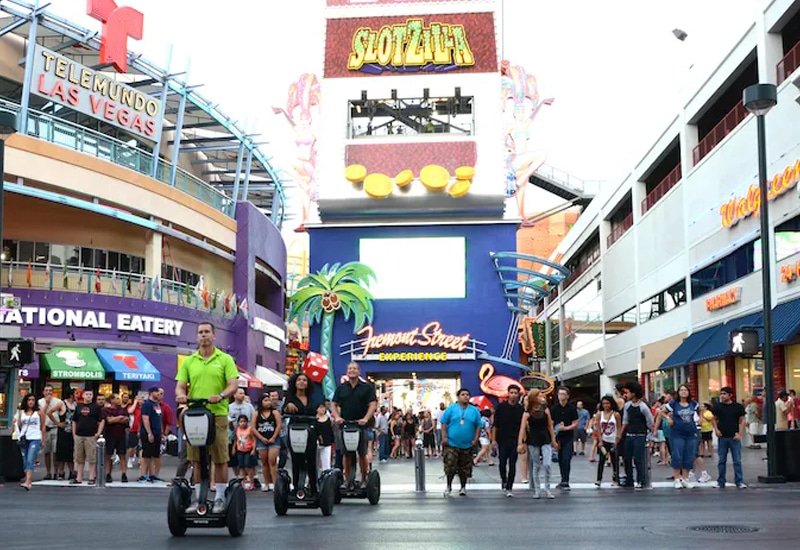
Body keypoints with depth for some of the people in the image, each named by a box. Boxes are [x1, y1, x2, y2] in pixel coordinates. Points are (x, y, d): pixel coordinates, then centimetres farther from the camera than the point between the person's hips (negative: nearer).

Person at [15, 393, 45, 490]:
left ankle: (27, 482, -25)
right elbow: (19, 426, 16)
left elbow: (43, 426, 5)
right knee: (25, 461, 5)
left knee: (30, 460, -15)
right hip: (24, 438, 4)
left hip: (35, 439, -4)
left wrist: (43, 440, 3)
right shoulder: (21, 412, 12)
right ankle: (28, 479, 14)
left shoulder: (39, 411, 3)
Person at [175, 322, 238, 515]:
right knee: (196, 460, 6)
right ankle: (197, 498, 13)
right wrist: (180, 395, -16)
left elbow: (233, 385, -4)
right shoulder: (189, 361, 13)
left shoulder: (225, 359, 4)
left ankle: (220, 498, 7)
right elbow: (180, 385, 8)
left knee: (220, 459, -1)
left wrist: (220, 396, -24)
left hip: (218, 414, -3)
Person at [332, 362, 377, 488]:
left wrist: (366, 418, -18)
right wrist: (337, 417, -8)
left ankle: (364, 480, 8)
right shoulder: (341, 388, 12)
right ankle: (347, 480, 9)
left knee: (362, 454, 0)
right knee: (346, 454, 4)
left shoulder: (367, 387, 4)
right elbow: (334, 404, 11)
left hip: (361, 425, -2)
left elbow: (373, 404, -3)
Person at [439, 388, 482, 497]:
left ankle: (463, 487, 24)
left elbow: (479, 426, 6)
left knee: (464, 468, 9)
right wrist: (444, 437, -8)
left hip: (467, 445, 2)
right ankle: (449, 487, 12)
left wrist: (475, 439, -2)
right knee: (450, 467, -5)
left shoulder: (474, 410, 4)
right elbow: (444, 423, 0)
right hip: (451, 444, -2)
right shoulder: (451, 409, -1)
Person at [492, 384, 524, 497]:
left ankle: (509, 488, 2)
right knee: (502, 463, 5)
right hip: (502, 440, 0)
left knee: (512, 465, -2)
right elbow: (495, 425, 2)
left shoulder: (520, 409, 2)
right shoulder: (500, 407, -1)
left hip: (514, 441, 0)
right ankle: (503, 480, 31)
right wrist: (493, 439, -3)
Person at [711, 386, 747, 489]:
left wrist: (740, 434, -8)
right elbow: (714, 419, 14)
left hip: (734, 437, -2)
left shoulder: (738, 407, 0)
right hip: (722, 437, 2)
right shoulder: (718, 406, 4)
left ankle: (739, 481, 4)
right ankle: (721, 482, 15)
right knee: (722, 461, 8)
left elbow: (742, 421, 2)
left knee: (737, 461, -1)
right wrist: (716, 429, -2)